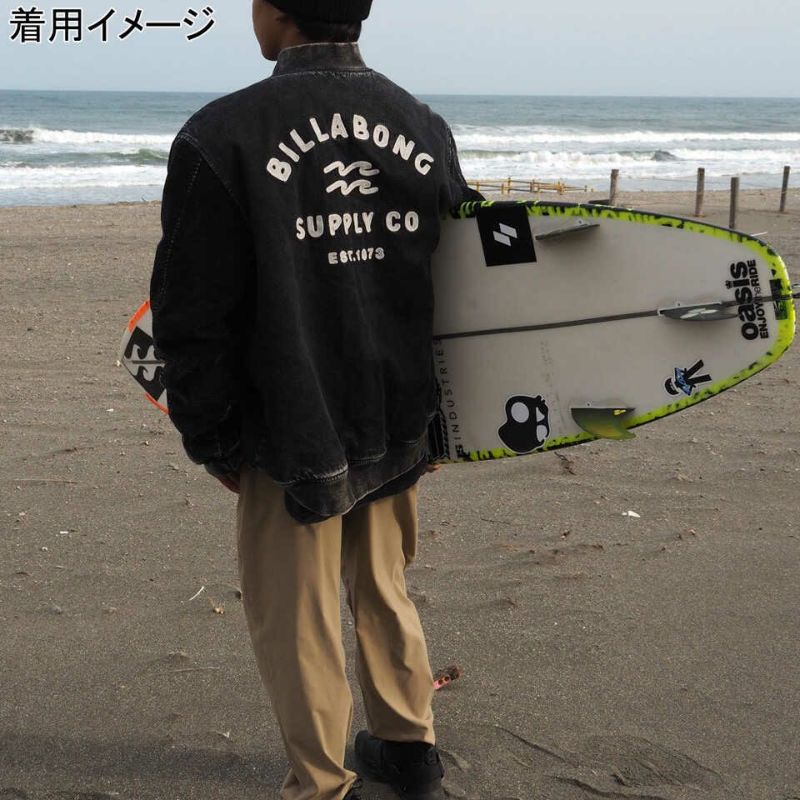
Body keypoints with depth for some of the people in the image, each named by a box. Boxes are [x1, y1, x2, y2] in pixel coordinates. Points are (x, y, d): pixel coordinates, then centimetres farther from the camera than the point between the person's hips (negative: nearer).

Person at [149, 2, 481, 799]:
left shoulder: (224, 134, -15)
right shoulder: (426, 128, 0)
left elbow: (194, 318, -13)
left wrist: (215, 440, 0)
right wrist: (436, 411, 16)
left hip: (293, 438, -5)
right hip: (396, 428, 5)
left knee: (296, 621, 12)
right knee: (385, 593, 24)